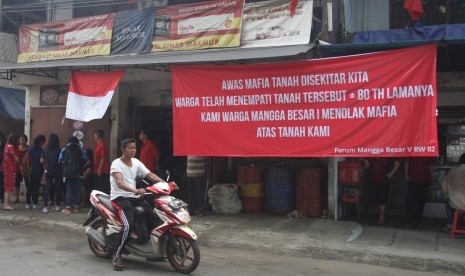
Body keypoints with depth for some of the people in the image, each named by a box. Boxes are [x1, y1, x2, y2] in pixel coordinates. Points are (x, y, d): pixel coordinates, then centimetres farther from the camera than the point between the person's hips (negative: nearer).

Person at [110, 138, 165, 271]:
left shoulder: (136, 162, 10)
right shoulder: (116, 164, -11)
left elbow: (151, 175, 2)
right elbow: (120, 183, -28)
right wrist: (136, 190, -46)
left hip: (134, 197, 7)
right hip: (120, 197, -7)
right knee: (129, 225, -28)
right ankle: (117, 256, -12)